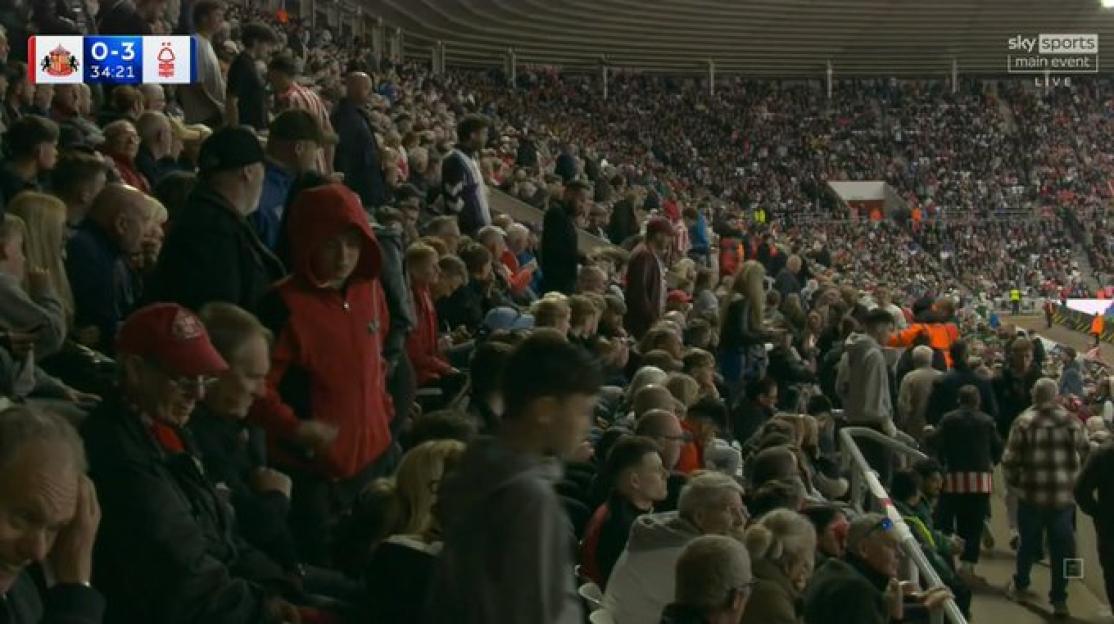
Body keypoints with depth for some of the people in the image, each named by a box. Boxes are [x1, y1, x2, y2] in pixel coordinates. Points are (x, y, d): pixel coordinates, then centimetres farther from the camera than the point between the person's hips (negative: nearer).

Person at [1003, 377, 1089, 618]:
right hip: (1064, 496, 0)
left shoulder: (1024, 422, -7)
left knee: (1029, 543, 18)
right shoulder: (1072, 422, -3)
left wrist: (1013, 481, 10)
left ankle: (1020, 585, 34)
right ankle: (1059, 600, 9)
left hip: (1031, 494, 0)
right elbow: (1084, 455, 0)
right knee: (1062, 548, 8)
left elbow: (1010, 459, -8)